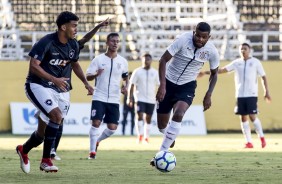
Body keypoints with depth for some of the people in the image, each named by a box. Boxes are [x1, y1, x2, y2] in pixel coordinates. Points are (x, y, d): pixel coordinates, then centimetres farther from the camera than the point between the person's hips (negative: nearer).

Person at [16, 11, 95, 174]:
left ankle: (24, 150, 39)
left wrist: (86, 83, 12)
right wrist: (54, 79, -31)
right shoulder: (46, 43, -18)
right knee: (56, 116, -28)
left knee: (43, 131, 7)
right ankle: (46, 160, -18)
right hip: (39, 86, -7)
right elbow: (33, 66, -22)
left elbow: (75, 64, 22)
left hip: (60, 89, 7)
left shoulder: (74, 45, 3)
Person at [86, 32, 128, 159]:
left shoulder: (122, 62, 7)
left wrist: (125, 86, -1)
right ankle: (92, 151, -4)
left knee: (112, 128, -2)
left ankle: (97, 141, 26)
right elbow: (88, 77, -3)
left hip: (114, 100, 3)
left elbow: (126, 77, 21)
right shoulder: (98, 59, -1)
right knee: (96, 122, -15)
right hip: (99, 97, -3)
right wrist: (96, 74, -26)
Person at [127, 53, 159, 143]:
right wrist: (130, 97, -6)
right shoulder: (137, 71, 0)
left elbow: (158, 85, 10)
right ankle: (140, 135, -10)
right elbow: (132, 85, 0)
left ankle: (146, 137, 14)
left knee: (148, 118, 6)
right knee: (140, 115, -16)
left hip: (151, 99, 2)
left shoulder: (155, 72, 7)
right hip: (140, 98, -2)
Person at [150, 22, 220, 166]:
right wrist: (162, 85, -26)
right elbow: (163, 60, -18)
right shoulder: (183, 40, -22)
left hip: (187, 85, 0)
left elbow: (214, 74, 5)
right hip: (169, 82, 0)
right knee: (162, 124, 4)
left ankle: (162, 153, -23)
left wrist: (208, 95, -5)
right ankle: (170, 137, 43)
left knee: (178, 115, -28)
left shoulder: (211, 51, -13)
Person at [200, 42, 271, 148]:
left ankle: (261, 137, 9)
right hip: (240, 95, 4)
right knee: (243, 118, 1)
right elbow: (223, 70, 4)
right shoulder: (237, 63, 8)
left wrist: (266, 92, -3)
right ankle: (248, 142, 6)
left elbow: (263, 77, 4)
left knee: (252, 116, -11)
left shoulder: (255, 62, 1)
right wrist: (207, 72, -5)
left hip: (251, 94, -4)